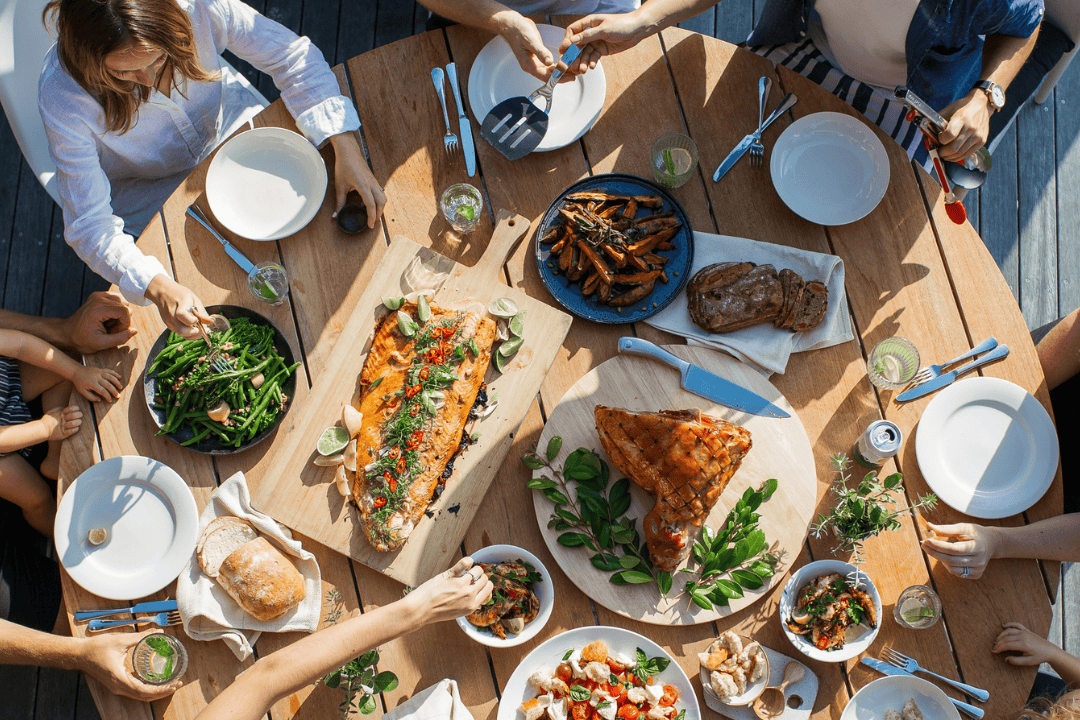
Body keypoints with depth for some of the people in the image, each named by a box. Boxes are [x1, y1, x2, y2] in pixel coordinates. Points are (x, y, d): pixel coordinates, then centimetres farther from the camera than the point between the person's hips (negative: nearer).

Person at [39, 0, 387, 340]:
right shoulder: (62, 96, -36)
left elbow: (293, 56, -21)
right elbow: (90, 225, -31)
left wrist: (347, 149, -31)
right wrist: (158, 288, -49)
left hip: (229, 124, 3)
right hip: (150, 190, -2)